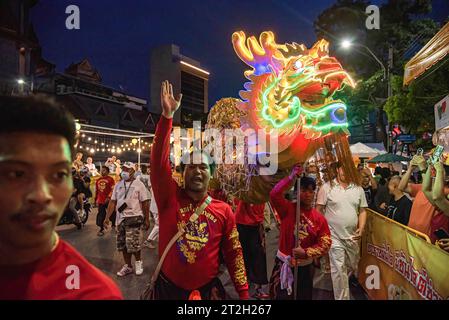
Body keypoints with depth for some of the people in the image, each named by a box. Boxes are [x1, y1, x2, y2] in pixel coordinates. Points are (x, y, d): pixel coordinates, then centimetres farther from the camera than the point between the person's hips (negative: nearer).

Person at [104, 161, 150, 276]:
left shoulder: (139, 184, -5)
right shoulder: (118, 185, 10)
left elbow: (145, 203, -6)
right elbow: (113, 202, 9)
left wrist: (146, 220, -8)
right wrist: (107, 218, 3)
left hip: (134, 217, -5)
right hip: (121, 218, 5)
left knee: (133, 244, -9)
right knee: (122, 244, 10)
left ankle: (138, 261, 19)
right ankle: (128, 266, 27)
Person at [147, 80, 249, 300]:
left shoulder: (223, 210, -7)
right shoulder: (170, 198, -10)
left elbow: (233, 253, -1)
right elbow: (158, 161, -22)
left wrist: (243, 293, -3)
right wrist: (167, 115, -28)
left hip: (207, 290, 0)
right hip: (168, 288, 0)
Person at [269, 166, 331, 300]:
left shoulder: (319, 218, -5)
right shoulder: (288, 208, -10)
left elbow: (325, 243, -5)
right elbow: (274, 194, -28)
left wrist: (306, 252, -18)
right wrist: (291, 178, -31)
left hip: (305, 266, 2)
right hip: (283, 263, -2)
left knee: (304, 296, 20)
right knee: (281, 295, 12)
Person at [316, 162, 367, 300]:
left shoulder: (358, 189, 4)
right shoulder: (327, 187, -7)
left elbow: (362, 211, 9)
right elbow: (319, 210, -4)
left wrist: (361, 228, -4)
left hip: (352, 236, 5)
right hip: (334, 236, -4)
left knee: (352, 267, 20)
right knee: (339, 270, -2)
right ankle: (342, 297, 13)